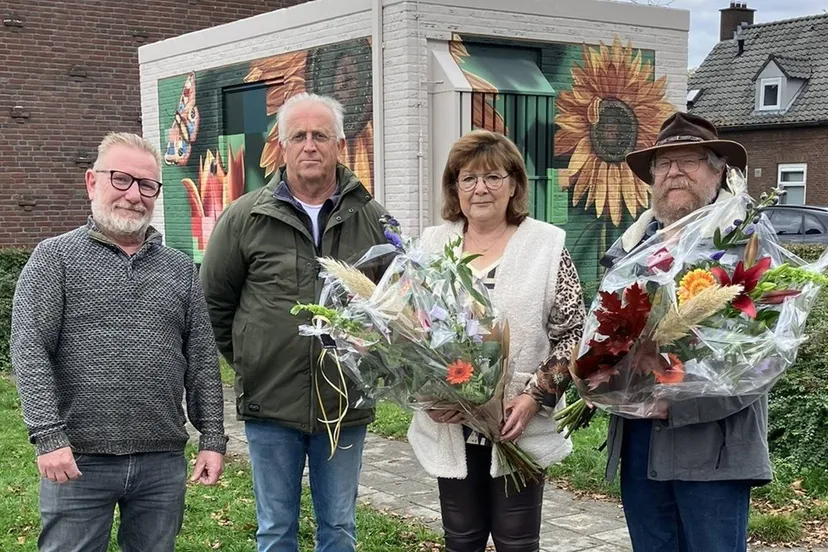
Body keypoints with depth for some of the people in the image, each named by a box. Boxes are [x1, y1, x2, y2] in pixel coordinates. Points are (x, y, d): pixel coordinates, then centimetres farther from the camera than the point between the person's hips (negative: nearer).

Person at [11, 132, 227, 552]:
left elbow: (202, 362, 11)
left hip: (164, 461, 3)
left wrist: (213, 438, 5)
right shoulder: (55, 257, 1)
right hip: (77, 458, -3)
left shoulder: (181, 270, 11)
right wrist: (48, 435, -16)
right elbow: (29, 351, -8)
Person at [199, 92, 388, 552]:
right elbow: (214, 302, 6)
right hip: (271, 406, -1)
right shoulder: (245, 218, -3)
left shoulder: (371, 218, 1)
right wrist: (246, 362, 5)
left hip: (346, 406, 1)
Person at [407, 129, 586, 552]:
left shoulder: (546, 245, -3)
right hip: (451, 425, 3)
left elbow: (571, 335, -5)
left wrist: (535, 397, -15)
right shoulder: (432, 244, 5)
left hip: (520, 425, -2)